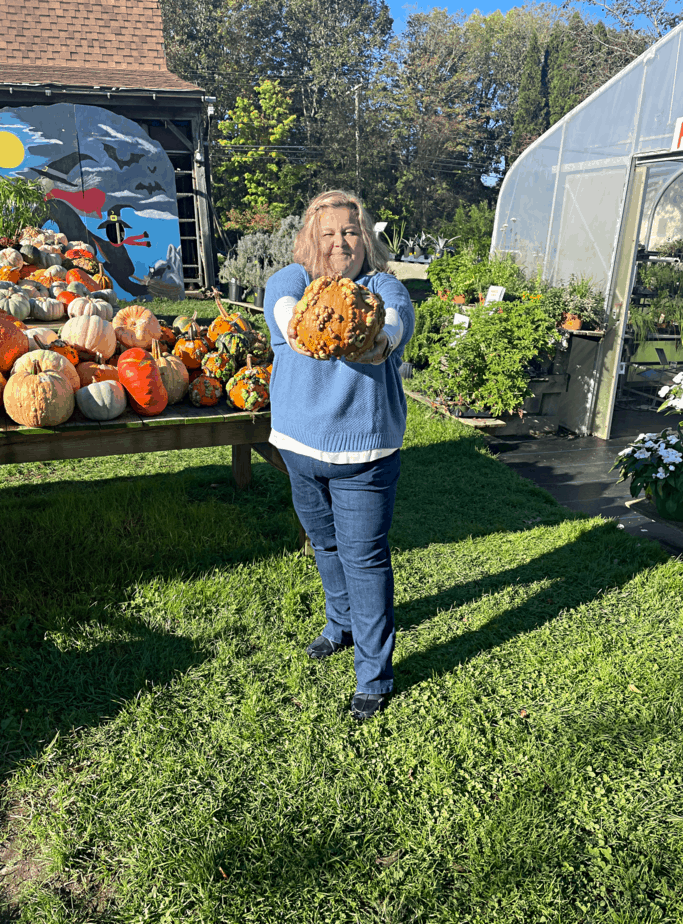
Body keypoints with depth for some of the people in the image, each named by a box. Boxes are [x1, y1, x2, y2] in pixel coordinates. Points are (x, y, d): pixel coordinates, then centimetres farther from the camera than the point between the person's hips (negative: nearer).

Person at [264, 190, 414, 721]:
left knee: (364, 556, 0)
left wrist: (378, 342, -52)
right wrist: (298, 327, -47)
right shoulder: (291, 279, 2)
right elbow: (282, 305, -23)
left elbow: (395, 321, -28)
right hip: (300, 444, 4)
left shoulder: (385, 288, -3)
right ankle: (343, 625, 47)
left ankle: (375, 674, 15)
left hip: (364, 451, -4)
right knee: (325, 544, 21)